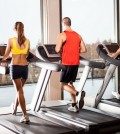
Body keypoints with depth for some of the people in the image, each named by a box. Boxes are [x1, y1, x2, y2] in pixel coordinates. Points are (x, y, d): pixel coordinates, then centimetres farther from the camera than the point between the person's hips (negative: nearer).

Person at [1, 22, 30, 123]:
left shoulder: (11, 40, -8)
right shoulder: (27, 41, 3)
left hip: (15, 67, -4)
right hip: (24, 67, 4)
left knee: (20, 91, -1)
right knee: (19, 89, 21)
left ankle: (25, 115, -4)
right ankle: (15, 108, 41)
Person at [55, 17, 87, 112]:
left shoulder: (62, 35, -8)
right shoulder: (78, 35, 10)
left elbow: (57, 50, -16)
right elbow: (84, 50, 8)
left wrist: (63, 50, 6)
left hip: (67, 63, -6)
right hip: (76, 63, 6)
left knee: (63, 84, 3)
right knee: (70, 83, 19)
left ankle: (78, 93, -23)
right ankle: (74, 105, 16)